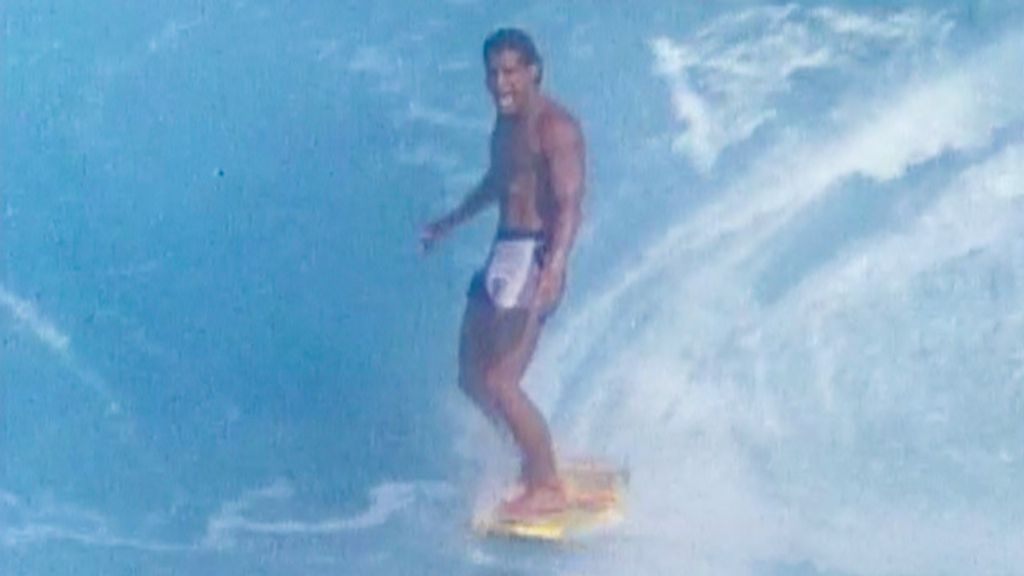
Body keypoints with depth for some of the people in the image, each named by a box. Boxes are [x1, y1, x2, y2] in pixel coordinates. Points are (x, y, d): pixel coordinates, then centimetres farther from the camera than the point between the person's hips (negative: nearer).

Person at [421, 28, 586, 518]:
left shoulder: (555, 127, -13)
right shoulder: (506, 122, 14)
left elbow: (569, 204, -23)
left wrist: (555, 266, -39)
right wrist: (448, 223, 42)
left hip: (535, 258, -9)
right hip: (502, 254, 9)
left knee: (500, 382, -13)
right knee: (472, 378, 12)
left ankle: (547, 487, 0)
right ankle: (533, 460, 27)